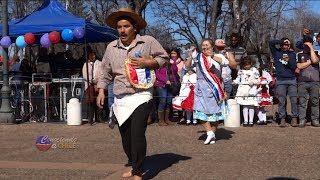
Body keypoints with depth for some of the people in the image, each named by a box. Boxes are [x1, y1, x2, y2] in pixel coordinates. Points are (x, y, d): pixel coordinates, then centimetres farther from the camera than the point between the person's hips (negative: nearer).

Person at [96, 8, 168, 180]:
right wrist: (101, 91, 11)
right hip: (120, 100, 5)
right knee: (125, 136, 13)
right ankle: (133, 165, 32)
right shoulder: (111, 47, 10)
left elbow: (164, 57, 5)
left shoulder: (148, 41, -1)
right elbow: (106, 71, 17)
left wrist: (147, 63, -11)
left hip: (140, 97, -5)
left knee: (137, 135, -15)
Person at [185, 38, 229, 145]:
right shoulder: (198, 58, 9)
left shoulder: (217, 57, 4)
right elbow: (187, 66, 3)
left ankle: (213, 134, 11)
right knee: (202, 111, -8)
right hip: (202, 87, 2)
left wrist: (212, 56, -19)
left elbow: (226, 62, -14)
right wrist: (191, 56, -12)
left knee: (215, 112, 3)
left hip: (214, 88, -2)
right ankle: (209, 133, -6)